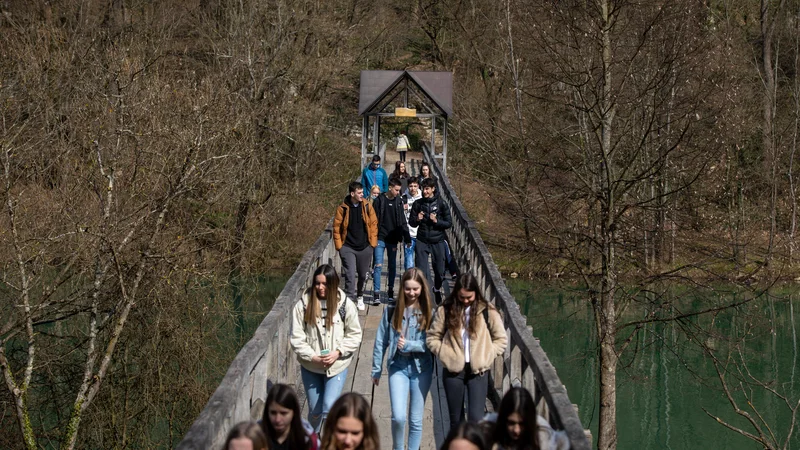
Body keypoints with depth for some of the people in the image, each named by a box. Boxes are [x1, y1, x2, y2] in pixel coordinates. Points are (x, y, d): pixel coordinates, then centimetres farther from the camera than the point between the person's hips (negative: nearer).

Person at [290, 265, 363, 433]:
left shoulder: (345, 305, -8)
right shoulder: (303, 305, -9)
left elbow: (354, 335, -1)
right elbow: (296, 338, -7)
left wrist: (338, 352, -15)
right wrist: (313, 357, -18)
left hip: (337, 366, -1)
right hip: (310, 368, 1)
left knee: (329, 408, -14)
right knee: (315, 410, 12)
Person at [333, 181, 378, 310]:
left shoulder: (367, 207, -1)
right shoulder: (342, 208, -7)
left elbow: (373, 224, 5)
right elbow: (336, 227, -2)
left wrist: (373, 242, 0)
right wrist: (339, 246, -5)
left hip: (364, 247, 3)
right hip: (348, 248, -3)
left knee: (362, 275, 15)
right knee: (350, 275, -12)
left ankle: (359, 297, 38)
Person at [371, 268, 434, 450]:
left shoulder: (428, 312, -3)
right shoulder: (391, 311, -1)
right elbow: (380, 342, 4)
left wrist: (409, 345, -19)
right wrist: (376, 370, 7)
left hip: (421, 368, 0)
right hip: (398, 366, 0)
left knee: (416, 419, 8)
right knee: (398, 416, -11)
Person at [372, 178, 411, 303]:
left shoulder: (398, 201, 6)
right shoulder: (380, 200, -5)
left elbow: (402, 221, 10)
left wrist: (407, 238, 8)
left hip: (393, 239, 4)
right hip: (380, 238, -4)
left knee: (392, 266, 11)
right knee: (378, 266, -9)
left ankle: (390, 291, 23)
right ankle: (377, 293, -8)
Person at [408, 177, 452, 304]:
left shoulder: (441, 204, -3)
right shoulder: (418, 204, 2)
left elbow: (448, 223, 0)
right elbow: (411, 222, 9)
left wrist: (436, 221, -17)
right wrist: (417, 219, -13)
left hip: (438, 242, -1)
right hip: (422, 241, 1)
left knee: (439, 270, 8)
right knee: (421, 270, -9)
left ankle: (437, 289, 36)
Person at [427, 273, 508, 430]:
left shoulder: (487, 311, -3)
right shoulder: (446, 310, -1)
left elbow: (501, 340, 4)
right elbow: (432, 338, 6)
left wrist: (486, 356, -7)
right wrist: (446, 354, -6)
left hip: (478, 370, -2)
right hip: (453, 370, 2)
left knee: (476, 417, -13)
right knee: (456, 419, 11)